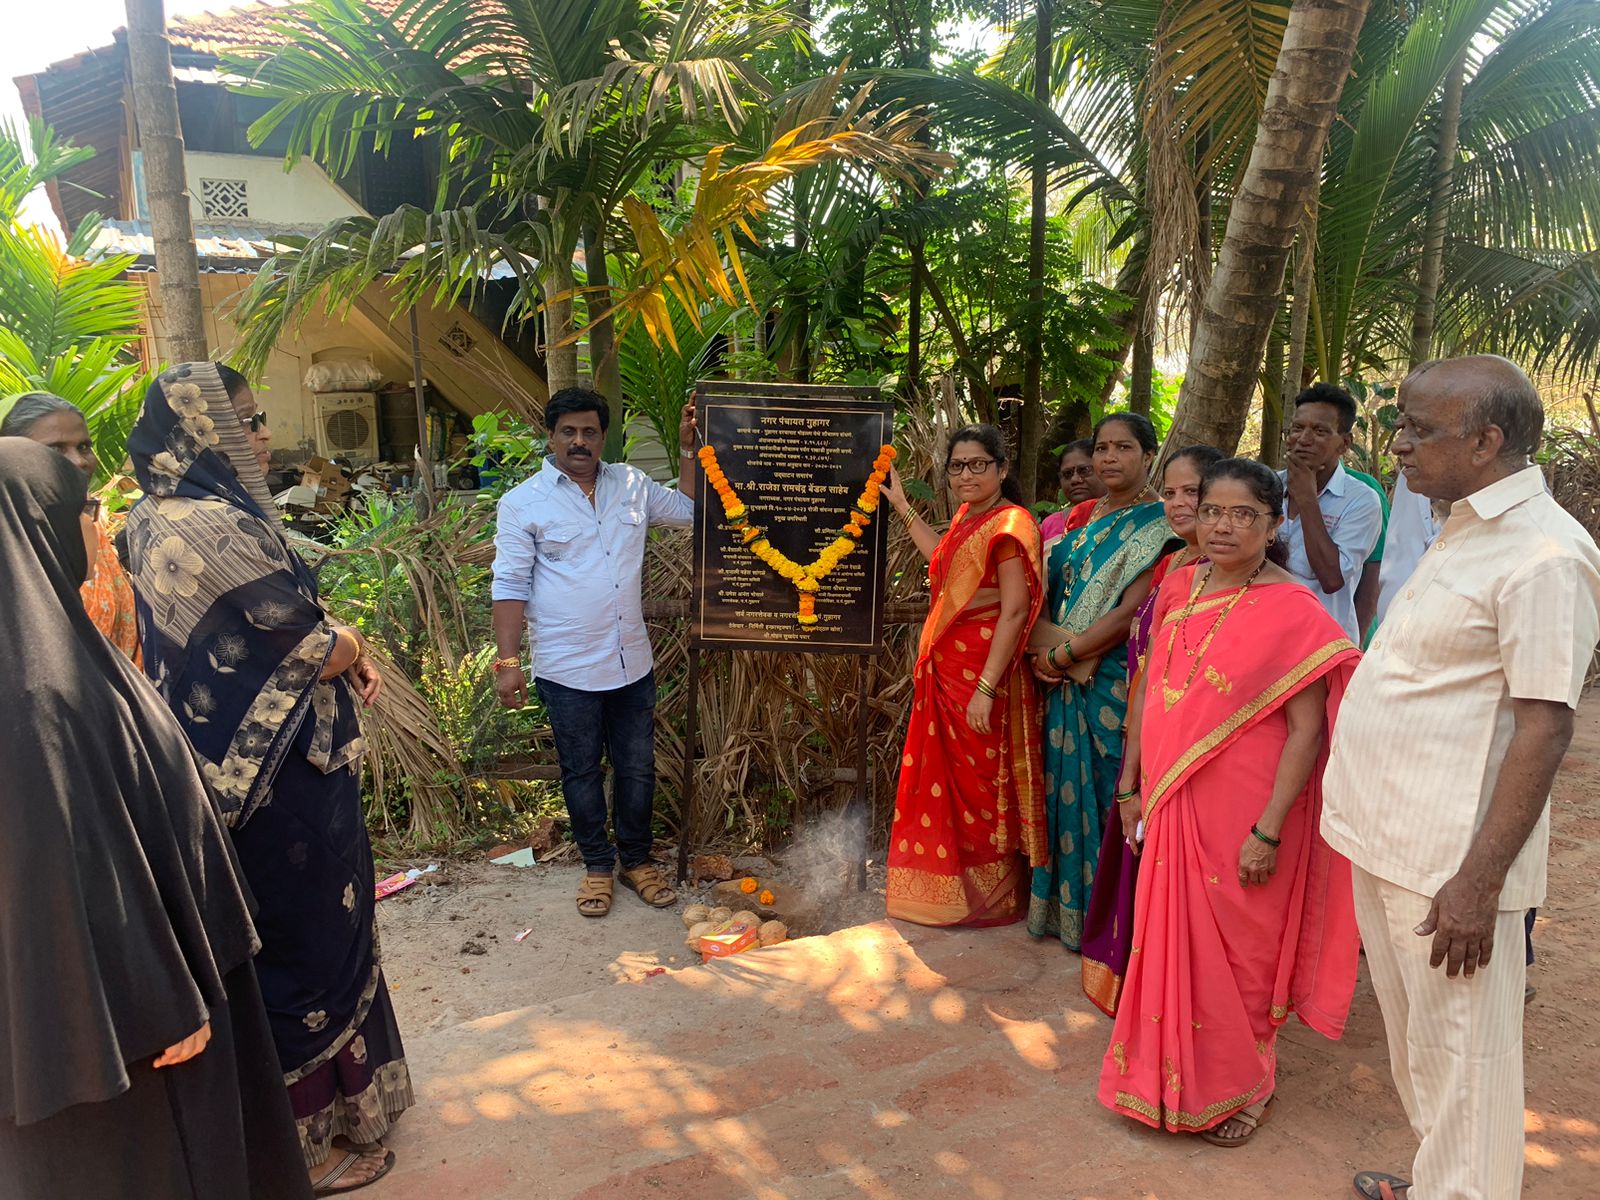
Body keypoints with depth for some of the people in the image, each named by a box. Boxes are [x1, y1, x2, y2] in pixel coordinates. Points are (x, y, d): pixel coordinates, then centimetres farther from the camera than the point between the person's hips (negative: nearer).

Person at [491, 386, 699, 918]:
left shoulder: (632, 484, 6)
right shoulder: (523, 503, -6)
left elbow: (689, 510, 18)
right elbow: (510, 587, -7)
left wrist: (687, 450, 6)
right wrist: (507, 662, -10)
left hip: (632, 664, 4)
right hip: (567, 671, -3)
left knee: (637, 768, 14)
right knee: (581, 773, 11)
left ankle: (637, 859, 32)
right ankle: (598, 865, 30)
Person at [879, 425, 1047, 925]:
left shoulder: (1010, 524, -14)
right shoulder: (966, 517, 12)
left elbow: (1014, 612, -20)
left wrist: (986, 688, -24)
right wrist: (901, 505, 34)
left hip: (982, 673, -9)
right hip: (945, 669, 9)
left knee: (979, 785, 3)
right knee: (943, 780, 15)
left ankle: (992, 898, 20)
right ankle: (950, 891, 31)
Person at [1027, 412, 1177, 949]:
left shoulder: (1157, 524, -8)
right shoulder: (1082, 518, 12)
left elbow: (1131, 612, -17)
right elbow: (1055, 590, 13)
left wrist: (1060, 655, -13)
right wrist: (1043, 653, -4)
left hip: (1116, 681, -6)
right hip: (1068, 681, 6)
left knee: (1107, 789, 1)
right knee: (1067, 784, 11)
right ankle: (1066, 907, 25)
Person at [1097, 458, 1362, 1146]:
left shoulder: (1292, 611, -12)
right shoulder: (1178, 589, 5)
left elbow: (1307, 730, -14)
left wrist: (1268, 830, -17)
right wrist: (1131, 787, 9)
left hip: (1239, 814, -5)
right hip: (1170, 803, 5)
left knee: (1236, 946, 10)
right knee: (1172, 939, 16)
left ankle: (1242, 1086, 34)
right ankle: (1172, 1077, 37)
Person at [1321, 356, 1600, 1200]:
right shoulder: (1466, 530, 11)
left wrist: (1479, 882, -22)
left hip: (1449, 859, -9)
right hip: (1388, 835, 9)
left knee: (1458, 1054, 7)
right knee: (1412, 1033, 24)